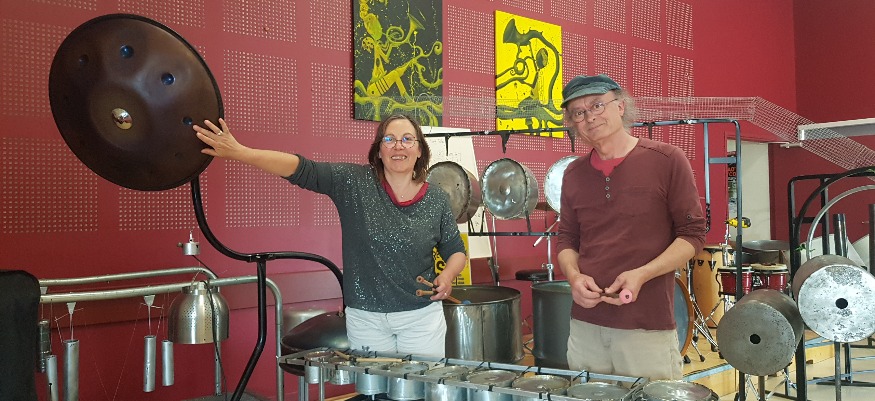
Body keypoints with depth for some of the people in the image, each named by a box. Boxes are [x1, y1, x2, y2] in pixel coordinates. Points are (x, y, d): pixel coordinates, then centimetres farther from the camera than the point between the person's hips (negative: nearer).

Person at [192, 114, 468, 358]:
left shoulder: (437, 199, 0)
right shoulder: (354, 183, -7)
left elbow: (455, 250, 10)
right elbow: (300, 169, -17)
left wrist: (447, 275, -12)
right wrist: (239, 152, -29)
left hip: (422, 318, 1)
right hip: (365, 318, 0)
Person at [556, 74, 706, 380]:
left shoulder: (666, 160, -4)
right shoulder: (574, 174, 10)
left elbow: (692, 235, -3)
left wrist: (642, 275, -17)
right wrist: (574, 276, -5)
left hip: (648, 324, -4)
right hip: (585, 324, 4)